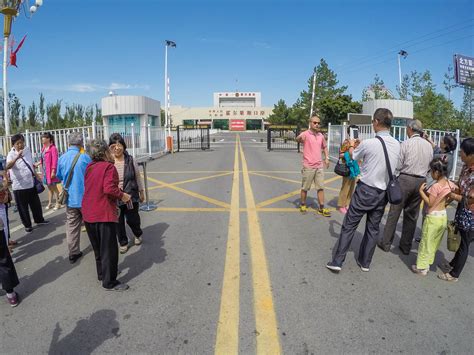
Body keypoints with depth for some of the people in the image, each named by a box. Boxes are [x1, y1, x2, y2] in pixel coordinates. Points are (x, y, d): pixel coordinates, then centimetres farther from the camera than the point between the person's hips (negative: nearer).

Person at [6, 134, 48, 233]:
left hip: (31, 183, 6)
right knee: (23, 207, 7)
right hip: (19, 186, -5)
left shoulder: (27, 150, 2)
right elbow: (8, 166, -37)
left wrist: (36, 176, 17)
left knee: (36, 204, 19)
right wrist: (17, 157, -52)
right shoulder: (11, 154, -16)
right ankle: (27, 225, 22)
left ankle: (39, 219, 37)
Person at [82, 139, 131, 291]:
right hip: (104, 214, -8)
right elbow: (109, 188, -27)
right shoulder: (108, 166, -14)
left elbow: (90, 187, 14)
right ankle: (109, 282, 12)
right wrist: (123, 195, -12)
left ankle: (101, 273, 37)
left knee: (97, 247, 22)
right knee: (109, 249, 3)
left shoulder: (89, 167, 9)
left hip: (88, 214, 8)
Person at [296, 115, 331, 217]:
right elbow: (297, 139, -35)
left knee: (321, 187, 7)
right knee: (305, 188, 7)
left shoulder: (321, 135, 8)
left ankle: (321, 208, 15)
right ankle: (303, 205, 25)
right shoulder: (306, 134, -11)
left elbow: (325, 147, 24)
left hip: (319, 166, 5)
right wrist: (300, 138, -60)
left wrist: (327, 158, 10)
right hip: (308, 166, -5)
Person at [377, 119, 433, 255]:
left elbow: (398, 165, -8)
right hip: (421, 181, 5)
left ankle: (386, 243, 10)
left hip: (406, 179, -5)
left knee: (394, 212, 4)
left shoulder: (406, 143, -9)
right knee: (412, 215, 13)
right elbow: (430, 166, 9)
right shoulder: (429, 145, 6)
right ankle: (406, 246, 22)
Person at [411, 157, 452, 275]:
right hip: (444, 216, 7)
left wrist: (421, 191, -13)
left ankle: (422, 267, 13)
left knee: (426, 243, 4)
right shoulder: (449, 184, 1)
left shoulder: (436, 186, -21)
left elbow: (429, 204, -17)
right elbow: (447, 200, 12)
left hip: (433, 217, -7)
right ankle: (428, 262, 32)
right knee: (435, 242, 19)